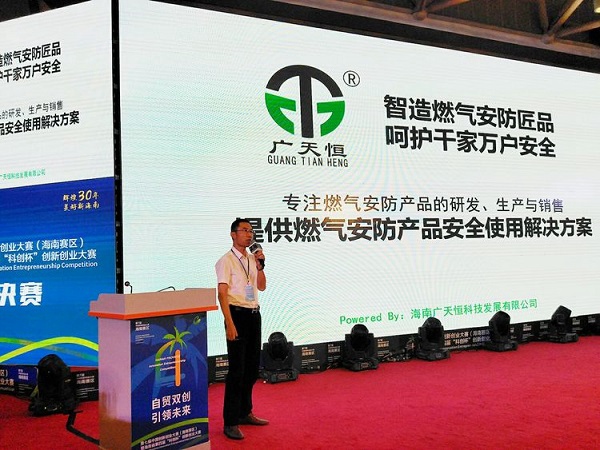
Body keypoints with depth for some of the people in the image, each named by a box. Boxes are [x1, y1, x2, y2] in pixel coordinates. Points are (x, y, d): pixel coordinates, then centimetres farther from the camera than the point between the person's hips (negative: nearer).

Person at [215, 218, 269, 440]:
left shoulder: (252, 259, 12)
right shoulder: (226, 261, -9)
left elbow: (262, 287, 16)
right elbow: (222, 293, -15)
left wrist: (260, 266, 0)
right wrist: (230, 324, -22)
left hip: (254, 314, 7)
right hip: (237, 314, -7)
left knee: (252, 367, 14)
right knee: (237, 370, -4)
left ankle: (245, 413, 29)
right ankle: (230, 422, 6)